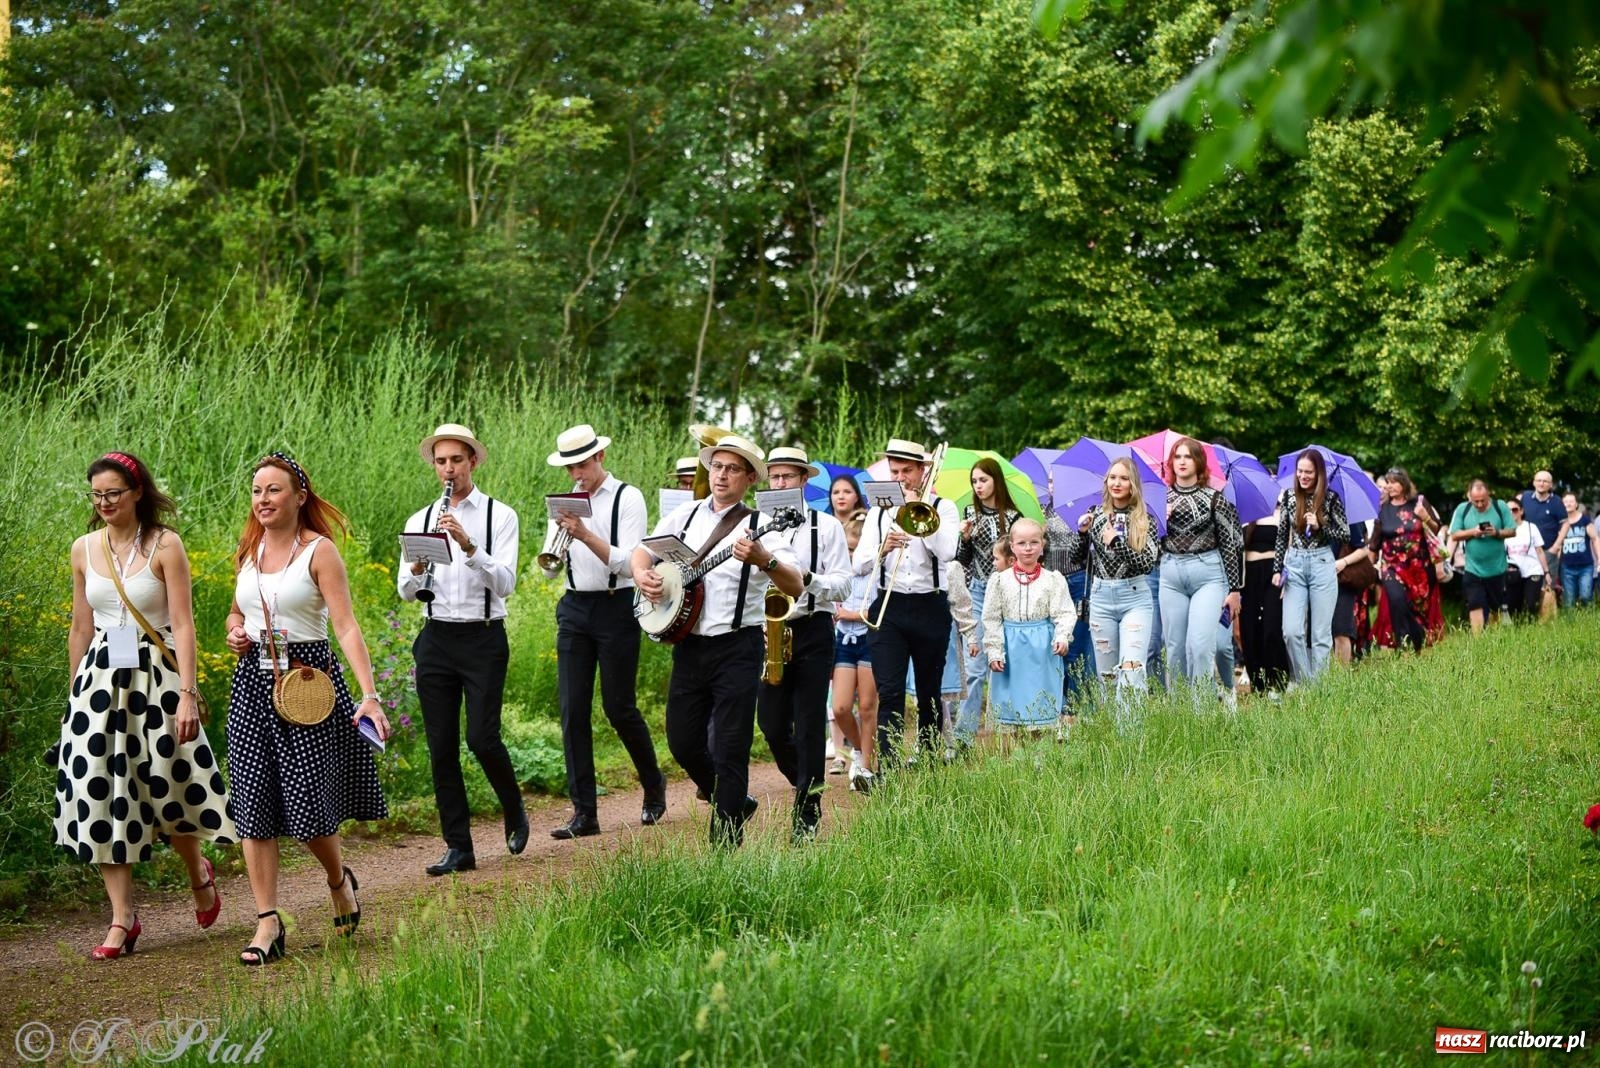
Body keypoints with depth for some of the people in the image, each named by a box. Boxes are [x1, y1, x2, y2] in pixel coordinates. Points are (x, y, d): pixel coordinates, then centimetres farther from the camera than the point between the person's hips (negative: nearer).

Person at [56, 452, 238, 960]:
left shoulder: (165, 544, -7)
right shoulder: (84, 549, 7)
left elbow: (183, 624, -10)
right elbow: (80, 627, 14)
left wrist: (187, 695, -16)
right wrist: (74, 694, 17)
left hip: (156, 675, -4)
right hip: (100, 678, 4)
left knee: (166, 785, 0)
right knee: (98, 790, -1)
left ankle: (198, 872, 32)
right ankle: (122, 918, 5)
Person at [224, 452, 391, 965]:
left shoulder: (319, 551, -8)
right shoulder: (248, 551, 10)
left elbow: (346, 626, -16)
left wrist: (369, 695, -26)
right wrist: (235, 630, 2)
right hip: (253, 682, 5)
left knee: (309, 804, -4)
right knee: (254, 806, -1)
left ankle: (339, 879, 28)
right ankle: (267, 922, 4)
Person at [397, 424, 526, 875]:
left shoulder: (500, 516, -1)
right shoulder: (420, 520, 10)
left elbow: (505, 583, -12)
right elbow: (405, 591, 6)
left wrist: (468, 545, -24)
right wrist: (417, 569, -16)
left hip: (483, 638, -4)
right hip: (436, 638, 4)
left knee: (481, 738, -11)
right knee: (441, 747, 2)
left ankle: (515, 813, 18)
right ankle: (458, 847, 10)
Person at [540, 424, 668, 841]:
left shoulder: (627, 498, -5)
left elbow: (628, 563, -14)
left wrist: (585, 535, -25)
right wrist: (559, 541, -13)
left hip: (617, 607, -5)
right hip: (575, 607, 5)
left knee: (619, 708, -1)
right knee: (572, 709, -3)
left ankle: (654, 784, 25)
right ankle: (584, 812, 1)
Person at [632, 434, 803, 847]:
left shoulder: (760, 525, -6)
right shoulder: (685, 516, 9)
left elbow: (796, 587, -18)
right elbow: (643, 551, 20)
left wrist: (764, 560, -38)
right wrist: (642, 576, -4)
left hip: (736, 648, -5)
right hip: (688, 646, 5)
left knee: (730, 752, -4)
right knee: (682, 742, 10)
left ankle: (725, 844, 4)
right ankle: (734, 803, 34)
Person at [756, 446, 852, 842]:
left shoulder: (826, 526, 2)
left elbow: (842, 585, -4)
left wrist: (808, 579, -21)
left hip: (811, 632, -3)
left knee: (809, 726, -4)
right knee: (772, 727, 4)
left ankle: (807, 813, 1)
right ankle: (806, 784, 30)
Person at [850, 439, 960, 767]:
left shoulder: (942, 508, 4)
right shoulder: (878, 512, 10)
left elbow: (947, 552, -14)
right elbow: (859, 565, 3)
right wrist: (882, 549, -17)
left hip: (930, 607, -1)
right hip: (889, 608, 1)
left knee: (929, 693, 9)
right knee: (889, 693, -11)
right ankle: (888, 767, -16)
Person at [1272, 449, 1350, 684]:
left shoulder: (1331, 498, -2)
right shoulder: (1288, 497, 5)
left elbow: (1346, 535, 0)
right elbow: (1281, 535, 10)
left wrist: (1320, 526, -15)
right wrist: (1277, 569, 4)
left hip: (1322, 565, -2)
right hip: (1294, 565, 2)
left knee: (1321, 633, 1)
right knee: (1292, 631, -8)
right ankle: (1303, 682, 5)